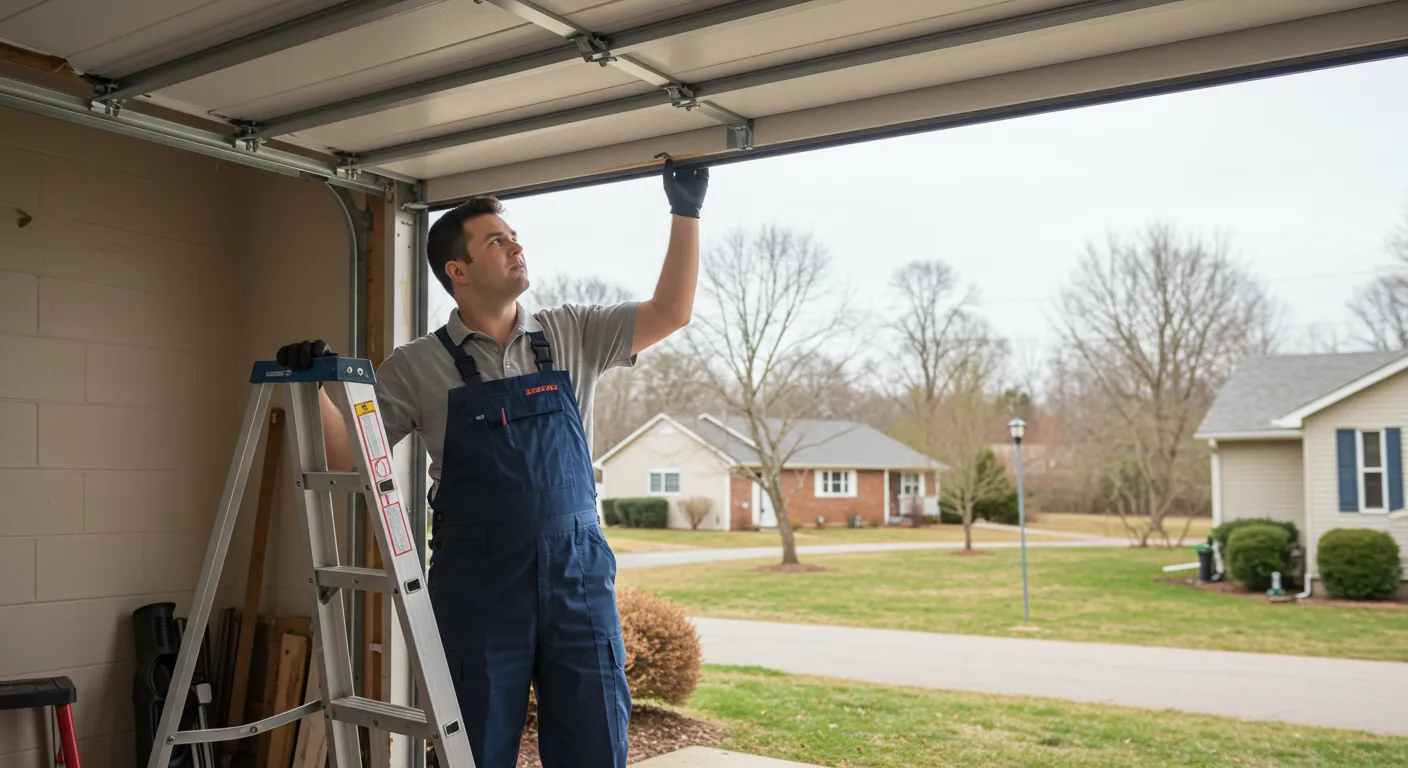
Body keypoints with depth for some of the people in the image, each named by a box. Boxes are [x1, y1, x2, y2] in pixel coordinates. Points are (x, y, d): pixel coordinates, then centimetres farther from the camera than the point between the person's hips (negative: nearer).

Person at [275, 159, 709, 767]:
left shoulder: (570, 335, 6)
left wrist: (685, 213, -1)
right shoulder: (418, 366, 2)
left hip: (578, 577, 2)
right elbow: (350, 452, 1)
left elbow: (670, 313, 4)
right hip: (476, 587, -1)